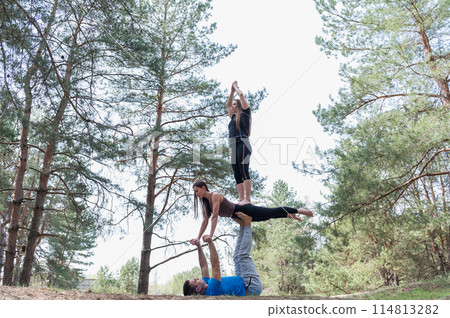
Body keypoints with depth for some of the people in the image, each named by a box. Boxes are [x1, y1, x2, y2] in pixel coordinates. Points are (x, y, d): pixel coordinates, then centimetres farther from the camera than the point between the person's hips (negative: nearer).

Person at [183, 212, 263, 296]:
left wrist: (198, 246, 5)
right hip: (252, 286, -9)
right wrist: (210, 242, -37)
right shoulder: (212, 289, -31)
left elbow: (204, 266, 9)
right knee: (243, 256, -12)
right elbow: (215, 265, -37)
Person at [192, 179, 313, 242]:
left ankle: (299, 210, 14)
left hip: (246, 211, -8)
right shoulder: (206, 201, 5)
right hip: (241, 216, 8)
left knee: (272, 212, 1)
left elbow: (215, 217, -28)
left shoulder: (215, 196, -22)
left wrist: (210, 236, -29)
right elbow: (205, 220, 7)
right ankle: (290, 215, 39)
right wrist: (198, 238, 2)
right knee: (271, 214, 21)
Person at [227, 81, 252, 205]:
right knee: (237, 175, -2)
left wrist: (236, 87, 22)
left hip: (242, 144, -8)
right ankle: (241, 200, -7)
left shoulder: (245, 113, 9)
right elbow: (227, 105, 40)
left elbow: (241, 95, 5)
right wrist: (231, 91, 40)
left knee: (244, 171, -17)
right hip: (234, 147, 8)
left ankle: (248, 199, -23)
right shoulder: (234, 117, 28)